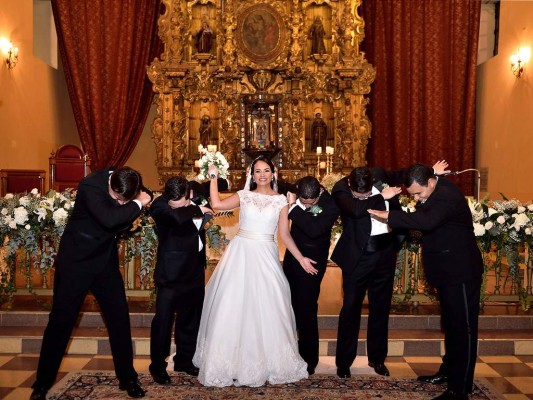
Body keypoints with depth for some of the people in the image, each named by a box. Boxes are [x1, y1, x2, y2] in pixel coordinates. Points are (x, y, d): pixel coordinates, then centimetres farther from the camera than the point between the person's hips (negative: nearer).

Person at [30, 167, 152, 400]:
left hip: (105, 260, 5)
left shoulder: (129, 182, -8)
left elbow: (146, 196, 13)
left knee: (120, 318, 5)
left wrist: (139, 200, -11)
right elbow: (109, 219, -42)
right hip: (76, 260, -5)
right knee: (61, 320, 4)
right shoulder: (91, 185, -27)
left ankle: (127, 378, 20)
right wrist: (137, 204, -26)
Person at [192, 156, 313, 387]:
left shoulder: (281, 200, 6)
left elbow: (284, 234, 6)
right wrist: (213, 178, -5)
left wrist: (301, 258, 1)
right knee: (234, 305, 4)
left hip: (265, 255, 0)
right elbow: (217, 204, -9)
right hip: (240, 253, 0)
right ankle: (234, 361, 18)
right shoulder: (244, 196, 5)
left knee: (266, 309, 2)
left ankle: (268, 361, 19)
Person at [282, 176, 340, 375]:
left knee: (306, 309, -3)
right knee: (290, 303, 17)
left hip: (312, 261, -6)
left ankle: (309, 359, 14)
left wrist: (294, 207, -33)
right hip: (292, 255, 6)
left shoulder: (331, 205, -23)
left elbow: (314, 229, -36)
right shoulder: (295, 193, -7)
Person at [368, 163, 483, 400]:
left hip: (460, 272, -10)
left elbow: (427, 221, -41)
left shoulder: (447, 196, -25)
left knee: (463, 328, -2)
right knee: (450, 324, 20)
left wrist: (390, 217, -37)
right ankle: (449, 371, 35)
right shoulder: (434, 192, 5)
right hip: (447, 272, 10)